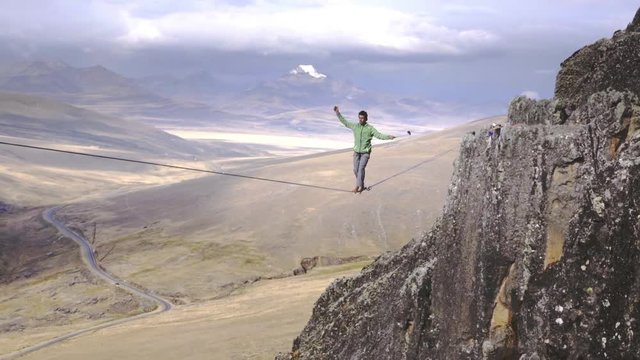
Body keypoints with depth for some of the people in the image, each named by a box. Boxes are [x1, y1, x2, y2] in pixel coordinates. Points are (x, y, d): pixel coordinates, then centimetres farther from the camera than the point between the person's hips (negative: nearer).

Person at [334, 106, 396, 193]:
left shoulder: (370, 128, -9)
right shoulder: (355, 126, 0)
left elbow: (379, 135, -17)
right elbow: (344, 122, 9)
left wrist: (388, 137, -33)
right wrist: (338, 113, 5)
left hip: (365, 152, -4)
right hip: (356, 152, 4)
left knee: (361, 168, -19)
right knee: (356, 170, 2)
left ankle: (358, 186, -20)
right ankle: (362, 185, 17)